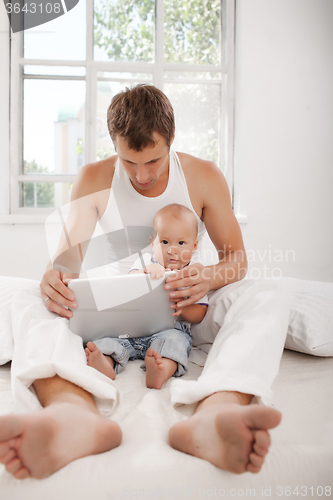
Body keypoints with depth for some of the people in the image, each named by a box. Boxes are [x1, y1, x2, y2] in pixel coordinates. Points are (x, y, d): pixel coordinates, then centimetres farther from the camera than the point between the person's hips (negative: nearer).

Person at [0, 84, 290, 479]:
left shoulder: (204, 177, -3)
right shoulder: (94, 179, -2)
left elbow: (236, 257, -2)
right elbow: (69, 253, -6)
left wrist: (209, 277, -26)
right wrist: (55, 276, -32)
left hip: (185, 306, 1)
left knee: (266, 297, -28)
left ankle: (214, 414, -57)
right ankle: (78, 417, -58)